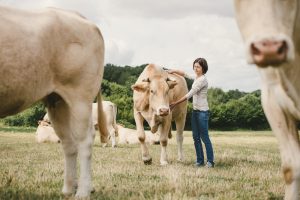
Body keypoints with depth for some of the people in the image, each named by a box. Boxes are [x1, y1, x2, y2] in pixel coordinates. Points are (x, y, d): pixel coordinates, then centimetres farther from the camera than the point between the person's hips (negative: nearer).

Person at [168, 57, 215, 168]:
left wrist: (175, 103, -16)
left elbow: (189, 94, -17)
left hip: (203, 112, -9)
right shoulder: (196, 78, 11)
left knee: (204, 137, -6)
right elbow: (184, 74, 29)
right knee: (196, 137, 8)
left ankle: (210, 161, 0)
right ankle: (200, 160, 13)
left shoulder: (202, 80, -14)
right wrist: (173, 71, 13)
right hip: (195, 110, 9)